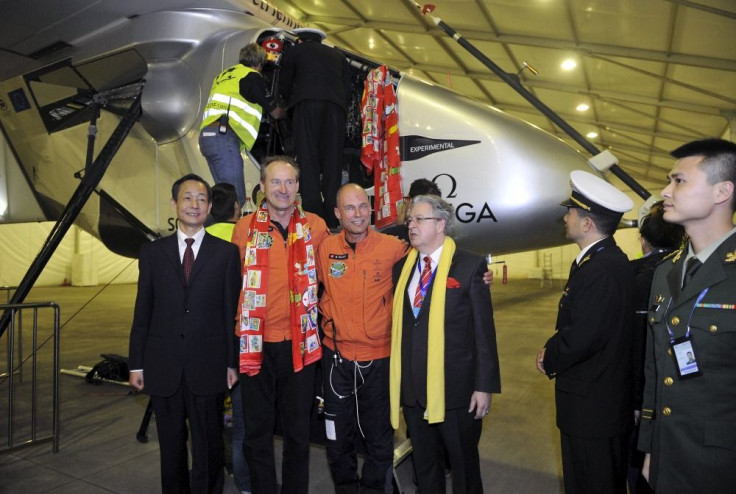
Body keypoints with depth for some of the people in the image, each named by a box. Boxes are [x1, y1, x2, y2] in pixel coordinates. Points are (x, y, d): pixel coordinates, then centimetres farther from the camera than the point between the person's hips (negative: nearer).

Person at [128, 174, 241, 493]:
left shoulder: (227, 253, 0)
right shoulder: (152, 252, 7)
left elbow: (232, 311, -1)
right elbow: (142, 313, 7)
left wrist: (232, 363, -3)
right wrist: (136, 363, 5)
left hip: (208, 368, -2)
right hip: (163, 367, 2)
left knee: (208, 447, 8)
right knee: (171, 446, 16)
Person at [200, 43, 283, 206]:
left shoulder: (223, 75, 28)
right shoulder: (253, 76, 5)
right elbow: (275, 113, 12)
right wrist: (284, 109, 35)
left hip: (206, 135, 9)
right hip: (224, 136, -9)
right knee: (236, 199, -13)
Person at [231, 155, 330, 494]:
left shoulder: (315, 227, 0)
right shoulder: (245, 227, -1)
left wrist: (317, 318, 7)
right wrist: (239, 329, 3)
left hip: (300, 343, 0)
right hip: (256, 343, 0)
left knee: (298, 430, 14)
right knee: (257, 430, 13)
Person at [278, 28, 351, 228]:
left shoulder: (293, 51, 24)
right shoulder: (338, 55, 32)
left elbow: (284, 87, 25)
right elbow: (347, 89, 23)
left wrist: (290, 103, 43)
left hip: (307, 103, -2)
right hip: (335, 106, 3)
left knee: (308, 160, -6)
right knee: (333, 162, 0)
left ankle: (312, 216, -15)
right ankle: (331, 219, -5)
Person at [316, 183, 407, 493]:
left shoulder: (393, 247, -11)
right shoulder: (326, 248, -2)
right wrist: (327, 312, 6)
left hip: (379, 356, -2)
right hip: (336, 355, 3)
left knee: (379, 436, 13)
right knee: (338, 435, 18)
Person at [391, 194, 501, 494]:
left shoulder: (470, 266, -7)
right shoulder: (401, 268, 7)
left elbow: (484, 331, -8)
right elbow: (399, 325, 8)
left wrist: (484, 386, -10)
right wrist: (396, 379, 6)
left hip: (456, 387, -4)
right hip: (412, 388, 5)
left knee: (464, 462, 14)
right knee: (424, 463, 20)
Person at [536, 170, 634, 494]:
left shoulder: (603, 269, -26)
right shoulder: (604, 260, 7)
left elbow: (583, 337, -28)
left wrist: (549, 360, -10)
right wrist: (552, 350, -3)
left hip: (593, 405, -10)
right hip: (598, 398, 10)